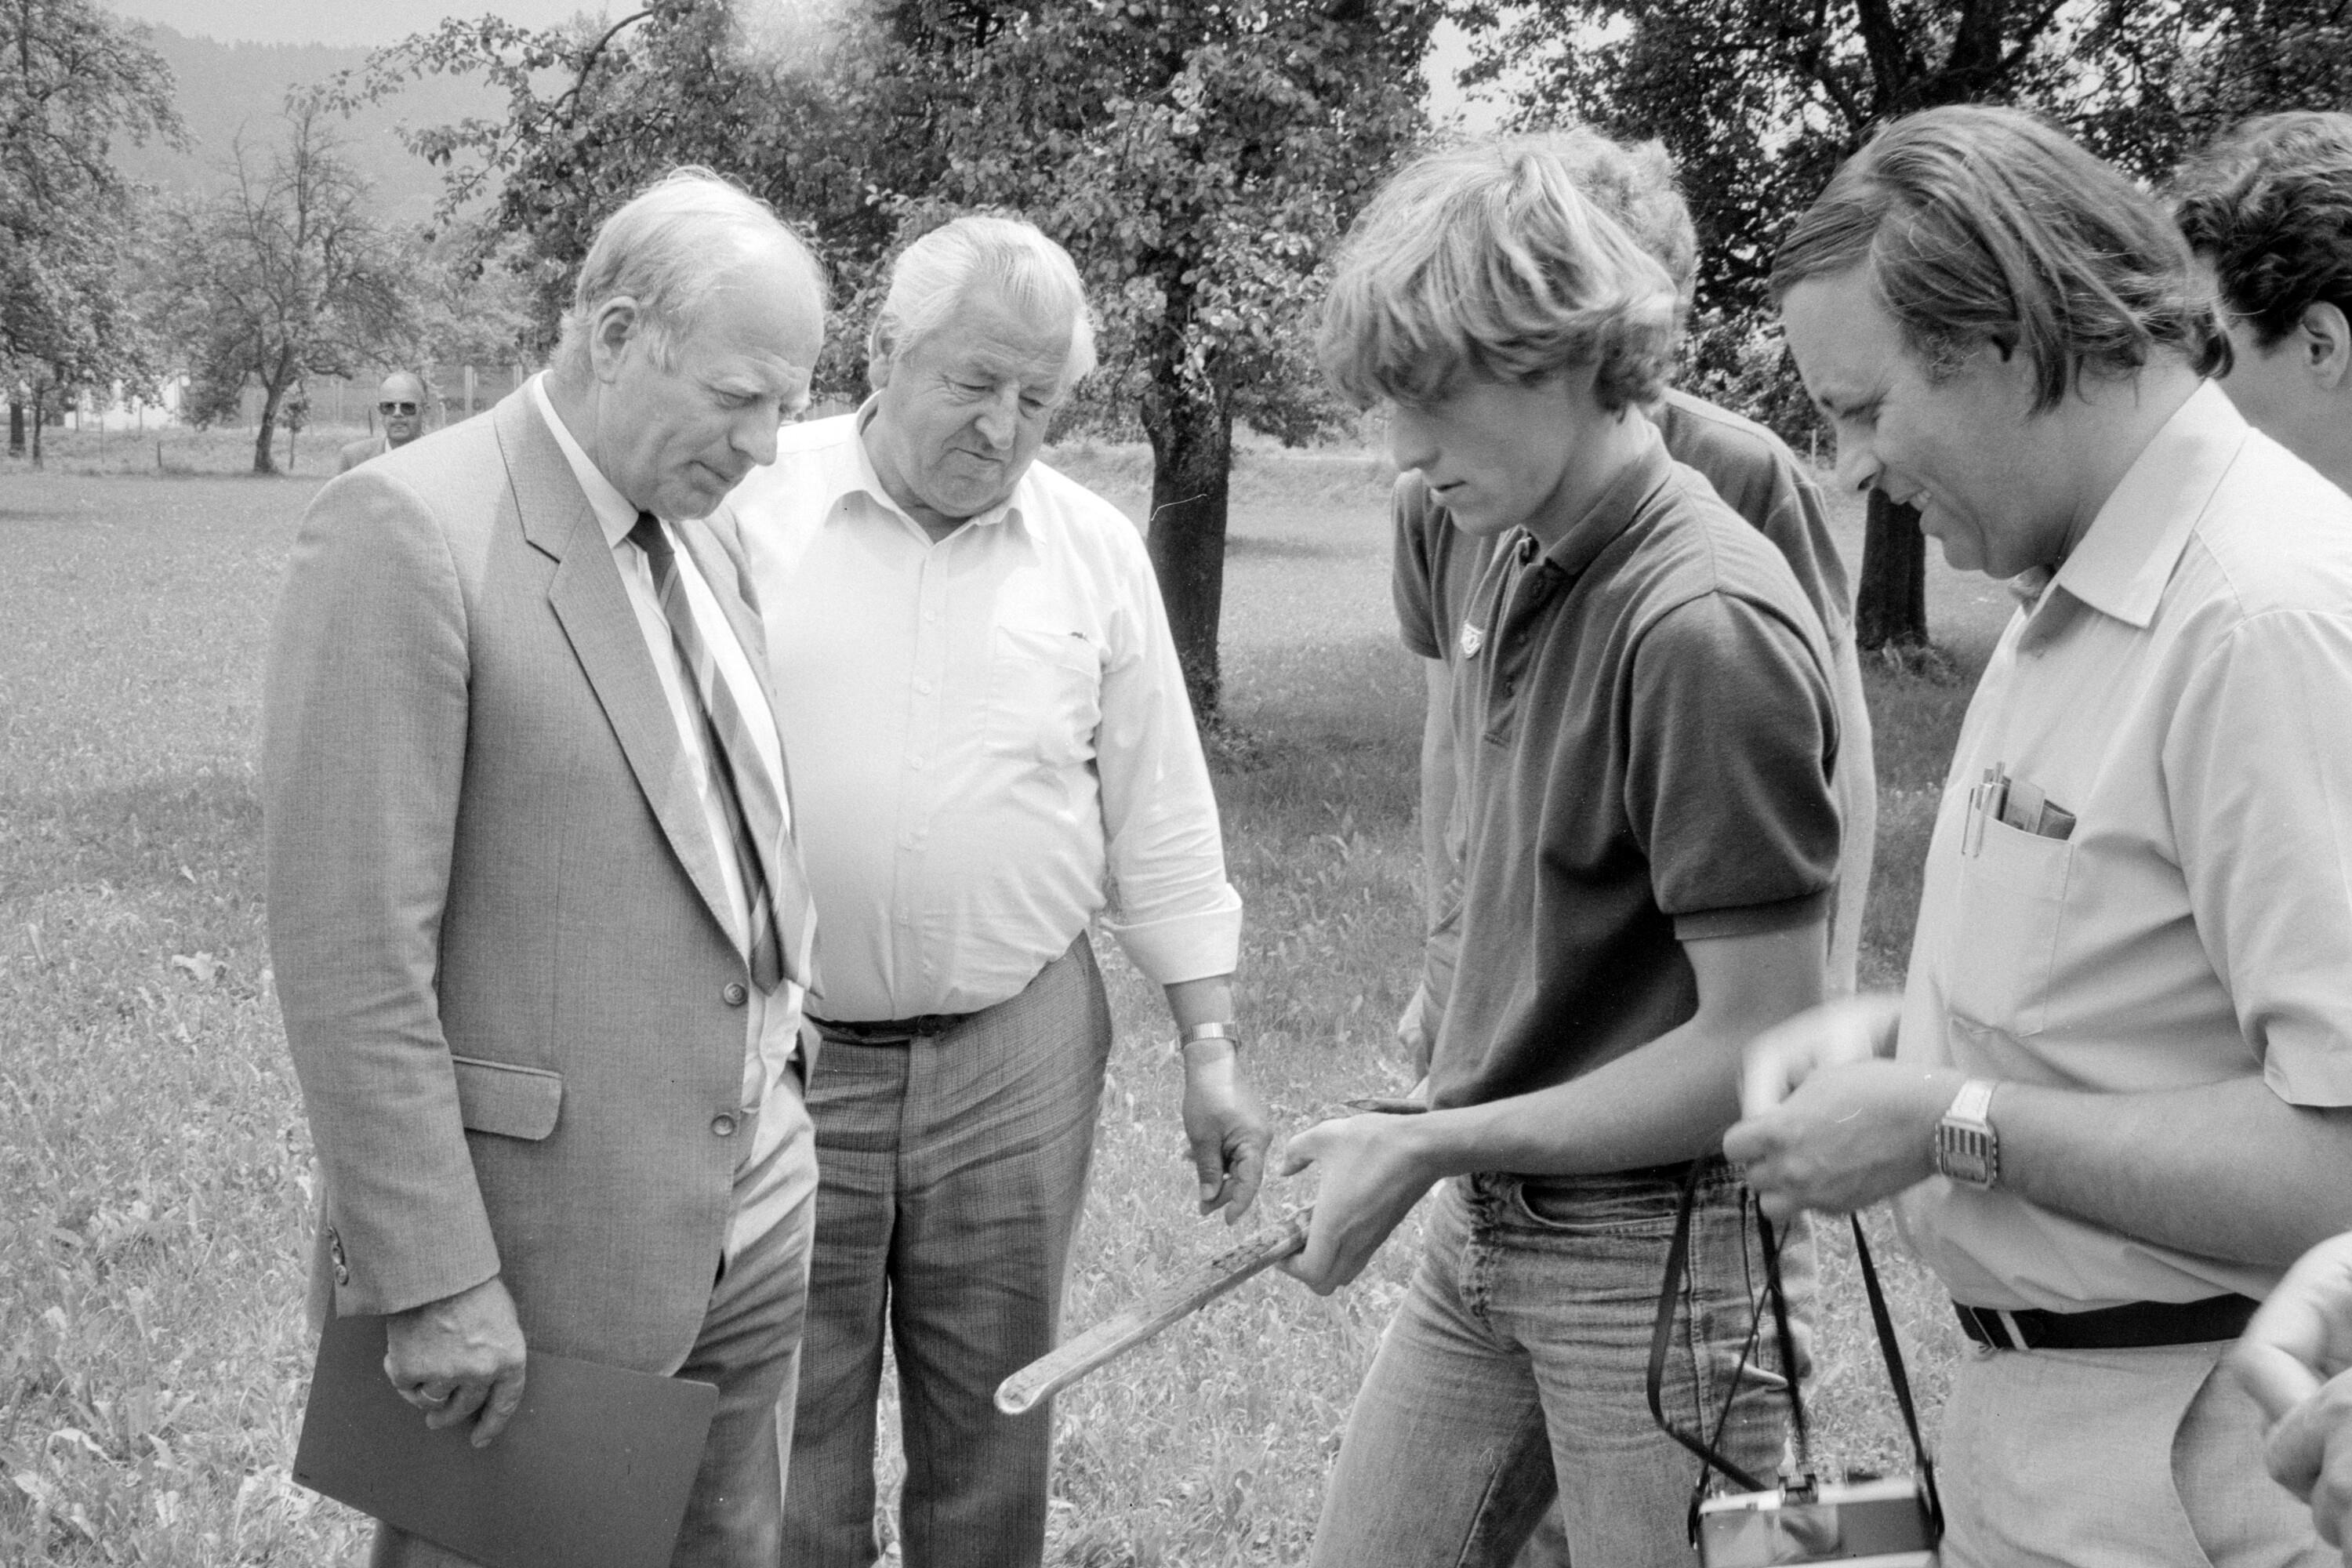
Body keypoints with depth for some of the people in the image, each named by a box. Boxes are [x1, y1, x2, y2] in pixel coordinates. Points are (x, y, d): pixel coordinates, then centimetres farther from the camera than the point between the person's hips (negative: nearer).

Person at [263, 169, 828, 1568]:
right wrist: (432, 1283, -18)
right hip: (543, 1236, -7)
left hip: (751, 1225, 7)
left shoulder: (698, 543, 11)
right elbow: (350, 952, -18)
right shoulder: (407, 531, -15)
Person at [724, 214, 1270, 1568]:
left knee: (992, 1441, 11)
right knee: (783, 1456, 6)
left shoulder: (1097, 553, 4)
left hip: (1016, 1059, 2)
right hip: (776, 1054, -2)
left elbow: (1162, 826, 8)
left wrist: (1214, 1051, 5)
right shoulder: (756, 505, -3)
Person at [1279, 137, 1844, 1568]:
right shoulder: (1516, 563, 5)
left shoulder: (1705, 626, -21)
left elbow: (1760, 1045, -21)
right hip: (1487, 1234, 8)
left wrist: (1435, 1144, -19)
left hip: (1657, 1255, -8)